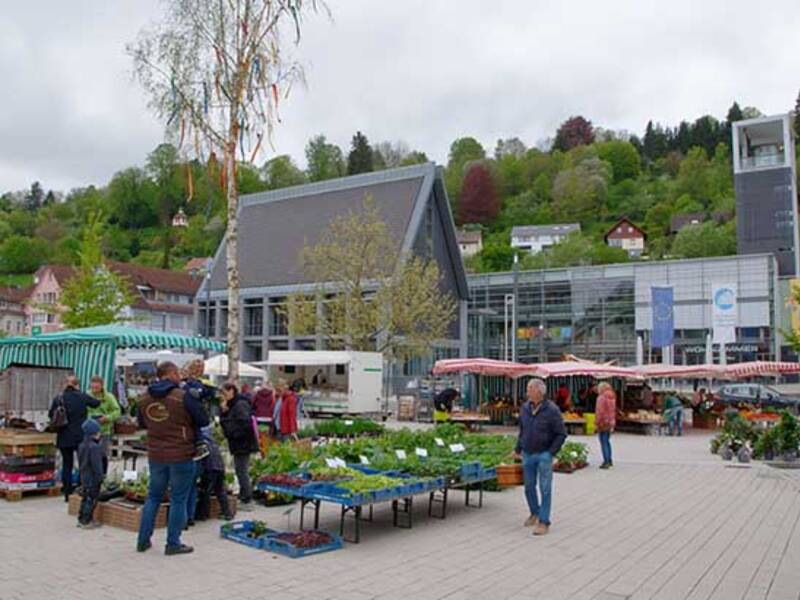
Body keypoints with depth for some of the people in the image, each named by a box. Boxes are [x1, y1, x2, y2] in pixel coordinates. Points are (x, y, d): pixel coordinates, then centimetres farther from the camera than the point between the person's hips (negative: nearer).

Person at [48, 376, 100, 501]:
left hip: (64, 438, 2)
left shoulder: (58, 398, -4)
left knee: (66, 464, 10)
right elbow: (96, 403, 7)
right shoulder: (82, 397, -7)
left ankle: (67, 494, 12)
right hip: (80, 437, -2)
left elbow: (50, 414, 2)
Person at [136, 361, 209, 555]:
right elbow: (204, 421, -9)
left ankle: (143, 540, 22)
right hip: (181, 455, -5)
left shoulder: (145, 399, 2)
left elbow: (142, 423, 17)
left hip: (155, 456, 5)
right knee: (178, 499, 5)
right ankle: (173, 543, 11)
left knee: (153, 496, 19)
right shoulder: (183, 397, -16)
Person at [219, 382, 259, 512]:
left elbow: (245, 424, -26)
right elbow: (225, 422, 16)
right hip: (239, 444, 10)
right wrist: (224, 411, 1)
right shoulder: (233, 405, 15)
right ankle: (245, 498, 24)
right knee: (241, 470, 15)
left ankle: (247, 501, 3)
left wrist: (233, 434, -17)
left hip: (243, 444, -10)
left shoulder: (240, 405, -17)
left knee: (242, 471, -4)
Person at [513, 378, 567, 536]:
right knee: (529, 486, 14)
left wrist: (551, 453, -12)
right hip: (527, 454, 5)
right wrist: (518, 449, 14)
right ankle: (535, 513, 34)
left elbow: (561, 434, -8)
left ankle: (544, 522, 6)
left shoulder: (551, 410, -13)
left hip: (544, 454, -5)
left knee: (545, 488, 0)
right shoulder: (525, 408, 3)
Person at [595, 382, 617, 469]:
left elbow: (600, 411, -19)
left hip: (603, 423, -8)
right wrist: (613, 423, 18)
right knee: (607, 441, 19)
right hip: (611, 422, 8)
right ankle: (609, 460, 25)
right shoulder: (612, 397, 9)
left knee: (603, 443, -4)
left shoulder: (601, 398, -14)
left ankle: (606, 462, -5)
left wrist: (597, 422, -13)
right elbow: (614, 410, 14)